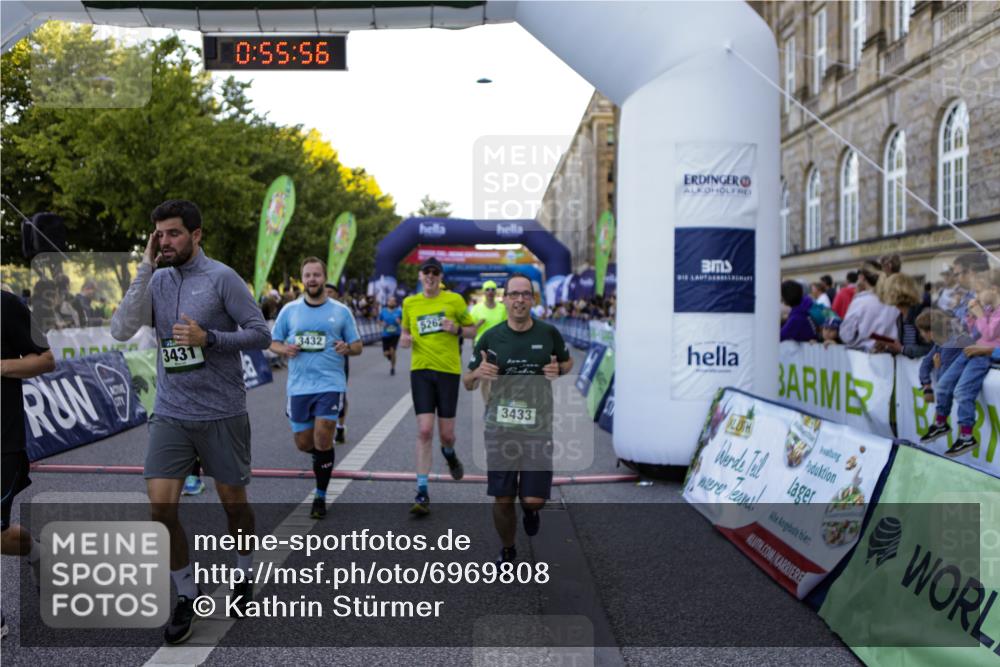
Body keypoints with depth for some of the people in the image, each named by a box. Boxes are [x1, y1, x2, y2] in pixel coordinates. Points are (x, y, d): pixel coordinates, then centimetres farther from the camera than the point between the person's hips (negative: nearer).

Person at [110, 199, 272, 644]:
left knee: (232, 501, 10)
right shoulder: (157, 281, 5)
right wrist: (144, 269, -10)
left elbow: (261, 334, -8)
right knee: (160, 506, -5)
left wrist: (207, 338, -20)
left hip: (222, 412, -3)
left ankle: (245, 574, 36)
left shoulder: (221, 278, -7)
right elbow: (121, 331, -7)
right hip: (170, 414, 3)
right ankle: (186, 597, 15)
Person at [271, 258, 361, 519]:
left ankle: (320, 497, 7)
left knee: (322, 440, -10)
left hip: (330, 383, -2)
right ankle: (323, 457, 44)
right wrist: (285, 349, -10)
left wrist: (347, 348, -15)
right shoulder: (289, 310, 7)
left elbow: (358, 345, 8)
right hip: (299, 386, 2)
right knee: (303, 443, 7)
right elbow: (273, 342, 12)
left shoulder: (341, 311, 4)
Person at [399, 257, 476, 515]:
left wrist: (457, 330, -12)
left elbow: (472, 329, 9)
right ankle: (422, 493, -4)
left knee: (446, 433, 3)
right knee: (424, 431, -9)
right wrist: (404, 339, 0)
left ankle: (450, 455, 42)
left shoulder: (454, 300, 2)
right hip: (420, 370, 1)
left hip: (449, 369, -1)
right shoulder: (409, 303, 9)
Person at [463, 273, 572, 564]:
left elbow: (569, 362, 16)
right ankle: (507, 551, 32)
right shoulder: (490, 338, -2)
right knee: (503, 499, 4)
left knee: (534, 499, -4)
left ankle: (529, 508, 35)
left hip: (538, 429, 0)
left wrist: (558, 370, -8)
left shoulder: (549, 333, -2)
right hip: (499, 429, 0)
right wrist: (478, 373, -18)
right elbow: (467, 383, 6)